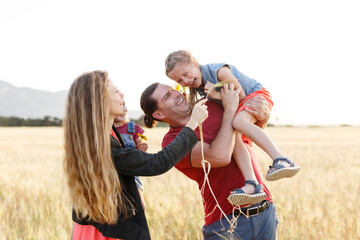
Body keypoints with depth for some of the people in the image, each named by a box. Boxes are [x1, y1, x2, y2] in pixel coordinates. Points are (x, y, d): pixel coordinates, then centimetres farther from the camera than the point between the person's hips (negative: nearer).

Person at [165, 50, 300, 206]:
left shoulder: (220, 71, -23)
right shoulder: (199, 87, 0)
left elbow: (240, 95, -16)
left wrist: (217, 96, -21)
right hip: (236, 108, 7)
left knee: (238, 121, -37)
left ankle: (281, 160, -47)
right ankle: (251, 185, -38)